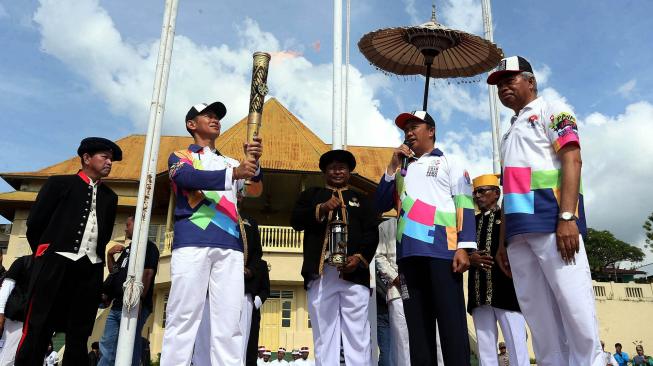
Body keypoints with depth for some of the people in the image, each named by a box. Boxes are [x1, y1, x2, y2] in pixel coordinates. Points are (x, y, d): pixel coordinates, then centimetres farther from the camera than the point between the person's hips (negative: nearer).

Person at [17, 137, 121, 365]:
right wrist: (46, 256, 9)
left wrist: (94, 258, 13)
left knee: (79, 334, 4)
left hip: (90, 270, 4)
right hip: (56, 263, -3)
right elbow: (34, 223, 5)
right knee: (37, 330, -5)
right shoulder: (60, 183, 8)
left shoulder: (109, 197, 19)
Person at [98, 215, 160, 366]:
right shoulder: (127, 249, 24)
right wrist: (110, 254, 11)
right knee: (106, 346, 9)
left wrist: (139, 299, -23)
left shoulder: (148, 246, -3)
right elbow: (114, 271, 28)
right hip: (117, 305, 9)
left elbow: (147, 273, -15)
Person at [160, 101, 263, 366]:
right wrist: (234, 173, -25)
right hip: (192, 242, -3)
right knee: (183, 318, -7)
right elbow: (189, 177, -9)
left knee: (229, 323, -3)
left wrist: (252, 162, -15)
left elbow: (254, 183, 8)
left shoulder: (231, 163, 26)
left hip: (230, 246, 3)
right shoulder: (179, 157, 14)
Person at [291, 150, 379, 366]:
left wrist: (359, 258, -8)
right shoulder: (311, 195, 22)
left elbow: (372, 234, 10)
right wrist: (321, 209, -10)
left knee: (357, 334, -5)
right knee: (324, 334, -1)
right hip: (321, 273, 0)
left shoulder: (361, 200, 22)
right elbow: (295, 221, 6)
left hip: (354, 273, 0)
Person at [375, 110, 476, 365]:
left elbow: (464, 205, 1)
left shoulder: (449, 163, 11)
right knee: (417, 323, 5)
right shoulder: (402, 170, 25)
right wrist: (393, 166, 9)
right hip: (409, 253, 5)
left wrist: (463, 247, -12)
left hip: (441, 250, -4)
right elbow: (381, 205, 16)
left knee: (451, 321, -7)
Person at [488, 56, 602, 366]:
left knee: (574, 307, -10)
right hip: (519, 230, 7)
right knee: (538, 314, 4)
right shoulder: (510, 133, 29)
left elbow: (572, 160, -7)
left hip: (551, 220, -7)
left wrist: (567, 217, -20)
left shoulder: (551, 111, 9)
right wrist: (503, 241, 18)